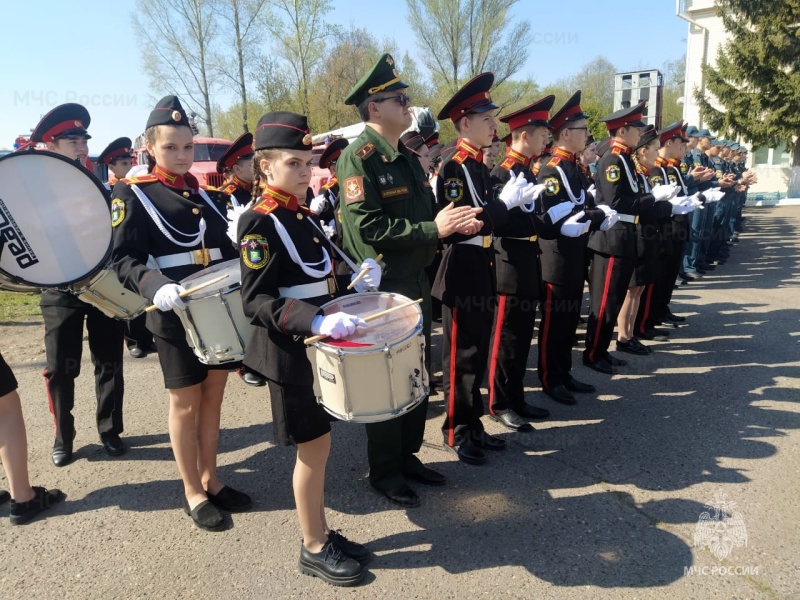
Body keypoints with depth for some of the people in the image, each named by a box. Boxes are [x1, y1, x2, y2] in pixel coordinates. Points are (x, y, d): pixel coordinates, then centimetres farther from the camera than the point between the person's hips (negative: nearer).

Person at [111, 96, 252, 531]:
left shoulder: (207, 194, 12)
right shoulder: (132, 194, -4)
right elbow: (123, 259, -13)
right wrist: (155, 286, -31)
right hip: (176, 317, -5)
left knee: (212, 395, 14)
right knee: (185, 403, 6)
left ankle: (210, 479, 31)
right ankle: (192, 492, 23)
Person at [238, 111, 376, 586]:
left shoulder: (304, 215, 10)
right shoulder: (259, 222, -16)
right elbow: (256, 302, -22)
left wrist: (355, 280, 2)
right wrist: (316, 323, -33)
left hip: (318, 347, 8)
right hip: (292, 354, -8)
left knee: (317, 447, 17)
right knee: (314, 447, 3)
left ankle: (323, 533, 33)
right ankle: (314, 548, 22)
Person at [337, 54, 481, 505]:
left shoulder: (408, 159, 13)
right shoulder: (358, 158, -14)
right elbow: (367, 226, -24)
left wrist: (453, 222, -4)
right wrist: (432, 229, -22)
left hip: (417, 282, 9)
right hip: (381, 288, -9)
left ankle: (408, 455, 34)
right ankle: (384, 471, 23)